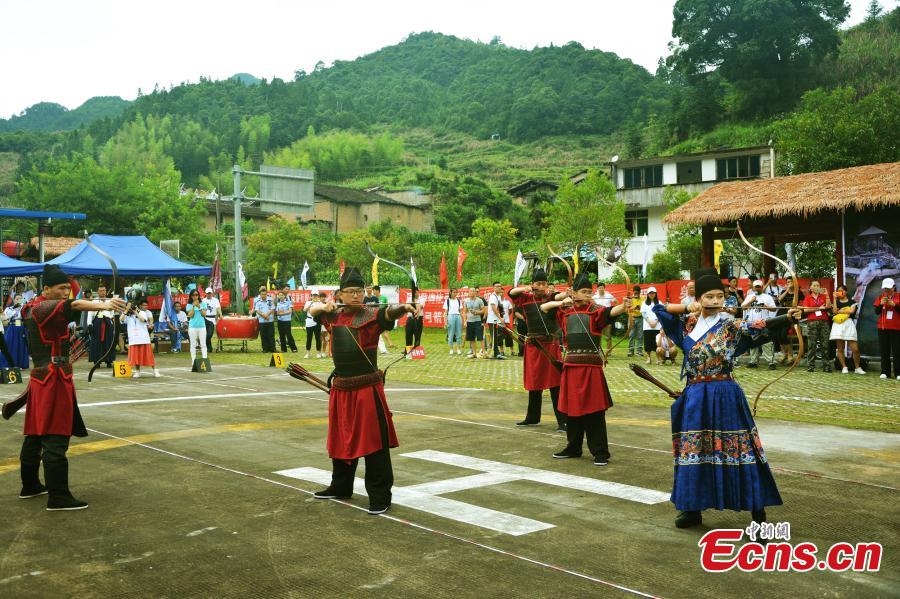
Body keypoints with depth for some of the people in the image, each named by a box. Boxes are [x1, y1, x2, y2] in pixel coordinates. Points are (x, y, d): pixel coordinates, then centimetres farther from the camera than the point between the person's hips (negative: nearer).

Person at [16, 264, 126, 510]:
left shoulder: (32, 307, 15)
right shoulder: (45, 307, -16)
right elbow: (72, 305, -33)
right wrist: (103, 305, -49)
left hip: (40, 376, 10)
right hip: (54, 378, -10)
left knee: (35, 433, 18)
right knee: (55, 437, -11)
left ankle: (30, 485, 30)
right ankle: (58, 497, -11)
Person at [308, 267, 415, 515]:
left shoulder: (371, 315, -9)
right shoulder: (334, 316, 9)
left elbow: (388, 311, -28)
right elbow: (312, 309, 22)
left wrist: (403, 307, -51)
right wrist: (324, 307, -1)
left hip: (368, 388, -6)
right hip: (341, 388, 6)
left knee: (374, 440, -6)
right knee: (341, 438, 18)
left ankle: (380, 495, 2)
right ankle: (340, 486, 36)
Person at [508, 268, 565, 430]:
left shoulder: (552, 297, -3)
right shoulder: (526, 298, 6)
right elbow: (511, 292, 2)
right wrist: (526, 289, -15)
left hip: (551, 344, -3)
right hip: (533, 345, 4)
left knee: (555, 382, -5)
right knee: (534, 382, 14)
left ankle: (562, 420, -2)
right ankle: (532, 417, 27)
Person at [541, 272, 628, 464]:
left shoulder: (595, 311, -5)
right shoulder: (565, 311, 8)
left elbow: (610, 312, -24)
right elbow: (543, 308, 17)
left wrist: (624, 306, -45)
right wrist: (561, 302, 1)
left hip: (591, 365, -4)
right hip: (571, 364, 4)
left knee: (594, 410, -4)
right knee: (572, 407, 12)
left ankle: (600, 452, 3)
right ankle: (573, 447, 26)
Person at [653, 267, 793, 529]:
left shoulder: (731, 327, -4)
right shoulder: (689, 325, 8)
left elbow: (760, 326, -22)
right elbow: (659, 308, 15)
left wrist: (787, 318, -39)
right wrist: (689, 308, 4)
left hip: (725, 397, -4)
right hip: (695, 397, 4)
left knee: (740, 451, -5)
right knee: (692, 451, 10)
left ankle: (758, 513, 2)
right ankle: (692, 509, 23)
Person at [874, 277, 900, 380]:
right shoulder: (880, 297, 9)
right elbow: (877, 312, 5)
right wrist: (881, 304, -11)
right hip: (883, 327, 3)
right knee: (884, 351, 3)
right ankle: (885, 372, 5)